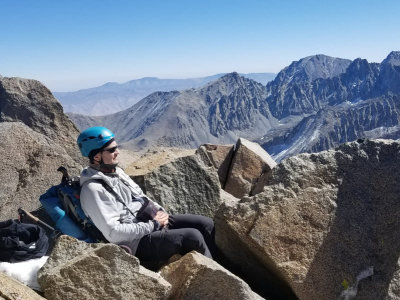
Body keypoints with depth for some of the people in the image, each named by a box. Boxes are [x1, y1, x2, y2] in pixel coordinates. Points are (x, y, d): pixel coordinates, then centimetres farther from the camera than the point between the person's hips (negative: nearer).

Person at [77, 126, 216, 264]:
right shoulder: (93, 190, -19)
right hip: (137, 243, -9)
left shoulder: (116, 171, 9)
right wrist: (153, 225, -19)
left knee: (206, 223, 0)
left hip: (151, 221, 9)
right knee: (193, 237, -22)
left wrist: (159, 210, 1)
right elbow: (113, 233, -24)